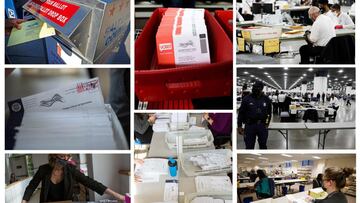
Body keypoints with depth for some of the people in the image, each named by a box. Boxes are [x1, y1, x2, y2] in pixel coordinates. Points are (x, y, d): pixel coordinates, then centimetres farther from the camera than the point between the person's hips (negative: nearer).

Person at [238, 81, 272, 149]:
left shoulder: (266, 99, 4)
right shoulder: (247, 99, -4)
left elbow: (269, 113, 16)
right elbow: (241, 113, 0)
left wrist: (267, 123, 10)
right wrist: (239, 126, -2)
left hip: (262, 126, 2)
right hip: (250, 125, -2)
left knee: (263, 145, 12)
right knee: (249, 146, 3)